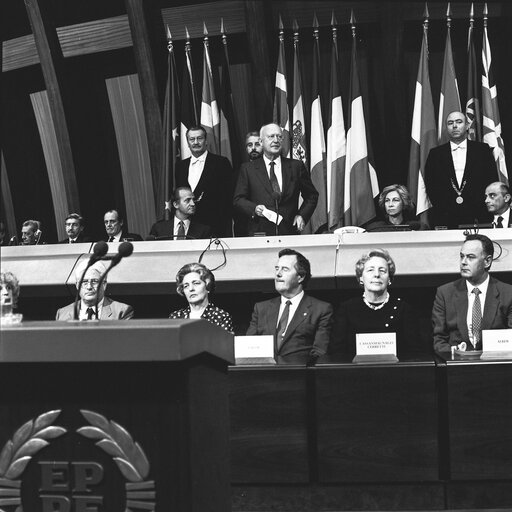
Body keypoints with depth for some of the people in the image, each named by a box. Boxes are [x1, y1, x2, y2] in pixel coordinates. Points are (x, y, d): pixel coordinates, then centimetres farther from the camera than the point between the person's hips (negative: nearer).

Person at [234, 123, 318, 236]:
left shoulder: (296, 166, 10)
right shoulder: (248, 168, 7)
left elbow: (312, 196, 17)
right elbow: (238, 199, 7)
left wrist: (302, 215, 2)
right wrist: (254, 208, -12)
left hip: (289, 232, 1)